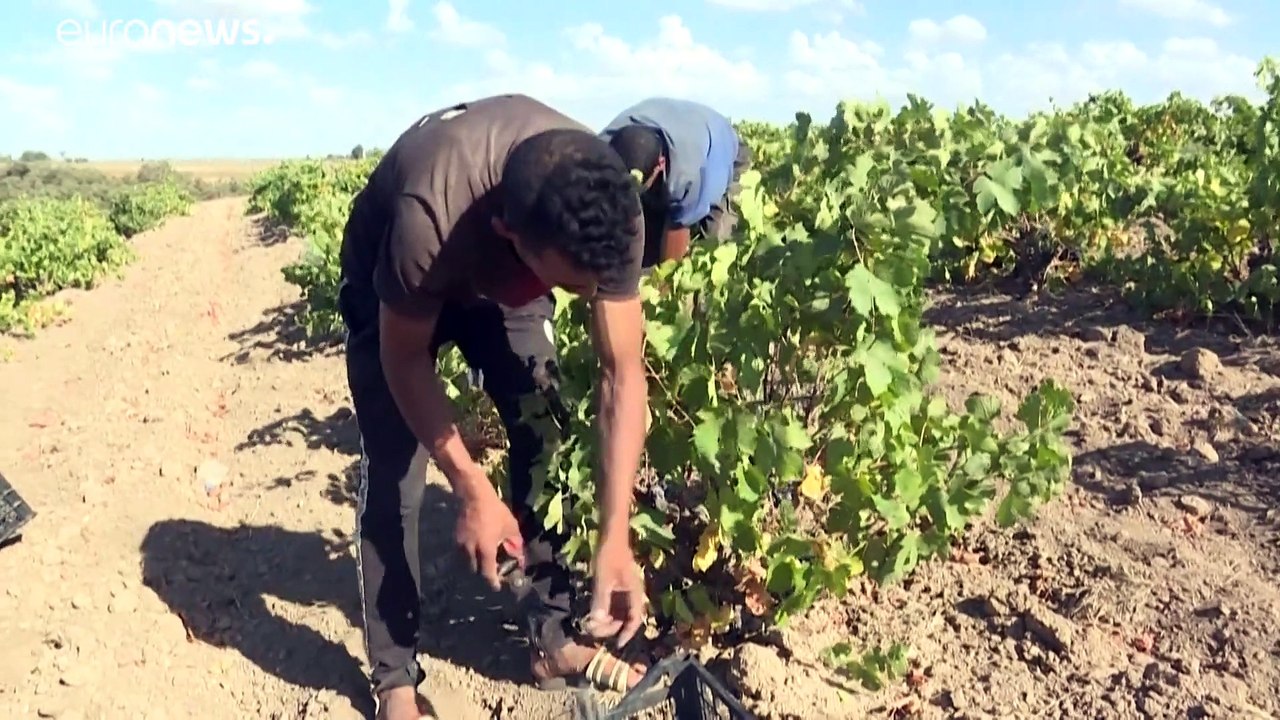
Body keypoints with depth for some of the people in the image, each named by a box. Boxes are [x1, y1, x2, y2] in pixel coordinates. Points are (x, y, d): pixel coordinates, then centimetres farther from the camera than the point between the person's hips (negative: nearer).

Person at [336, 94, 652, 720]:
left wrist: (615, 539, -30)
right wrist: (470, 487, -30)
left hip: (506, 285, 3)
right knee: (392, 476, -9)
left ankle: (555, 642, 15)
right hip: (392, 290, -3)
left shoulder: (612, 209, -34)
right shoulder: (429, 214, -45)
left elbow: (623, 375, -26)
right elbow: (405, 360, -27)